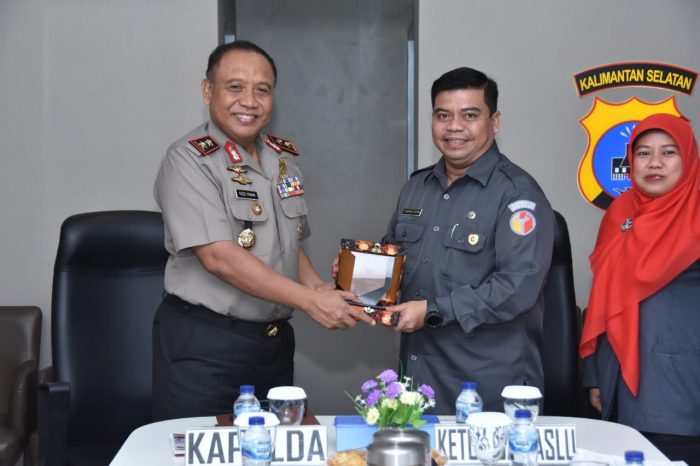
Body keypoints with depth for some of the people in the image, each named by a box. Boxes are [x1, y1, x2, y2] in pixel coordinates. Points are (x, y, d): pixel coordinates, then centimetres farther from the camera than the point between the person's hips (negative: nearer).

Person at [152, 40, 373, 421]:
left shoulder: (283, 159, 10)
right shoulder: (189, 160, -12)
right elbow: (218, 256, -22)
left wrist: (317, 286, 1)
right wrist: (309, 300, -23)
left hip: (275, 342, 7)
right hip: (203, 348, -7)